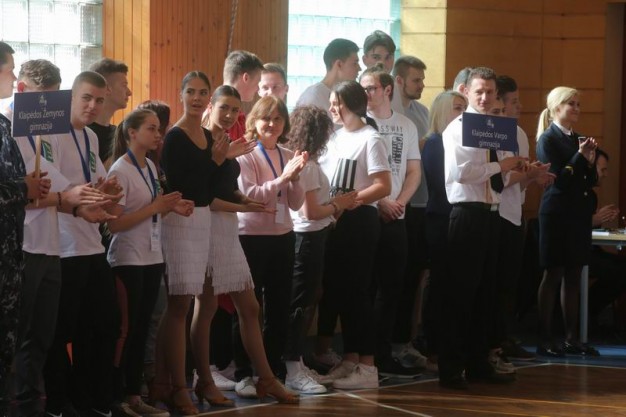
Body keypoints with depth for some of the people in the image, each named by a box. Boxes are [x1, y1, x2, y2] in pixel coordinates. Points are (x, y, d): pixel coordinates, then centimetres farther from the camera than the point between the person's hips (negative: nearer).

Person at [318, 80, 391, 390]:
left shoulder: (369, 139, -7)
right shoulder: (336, 138, 15)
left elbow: (383, 187, -14)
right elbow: (324, 175, 17)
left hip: (359, 220, -7)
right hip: (335, 221, 7)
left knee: (356, 291, -5)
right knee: (336, 290, 9)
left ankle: (367, 366, 0)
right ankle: (350, 359, 18)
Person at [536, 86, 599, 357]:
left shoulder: (577, 139, 12)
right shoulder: (548, 140, -7)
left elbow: (591, 181, 13)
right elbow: (558, 179, -15)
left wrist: (590, 161, -4)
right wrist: (580, 156, -16)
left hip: (579, 213, 7)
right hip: (557, 213, -7)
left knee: (574, 276, 8)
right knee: (553, 275, -4)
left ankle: (572, 338, 11)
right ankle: (545, 340, -1)